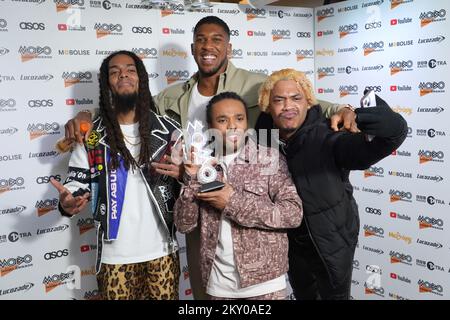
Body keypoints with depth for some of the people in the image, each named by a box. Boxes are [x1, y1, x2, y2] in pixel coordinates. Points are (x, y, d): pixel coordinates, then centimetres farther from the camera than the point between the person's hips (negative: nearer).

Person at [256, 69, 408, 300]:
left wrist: (377, 118, -60)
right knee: (302, 295, 29)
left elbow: (394, 135, -41)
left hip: (331, 245, -4)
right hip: (290, 244, 4)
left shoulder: (327, 138, -29)